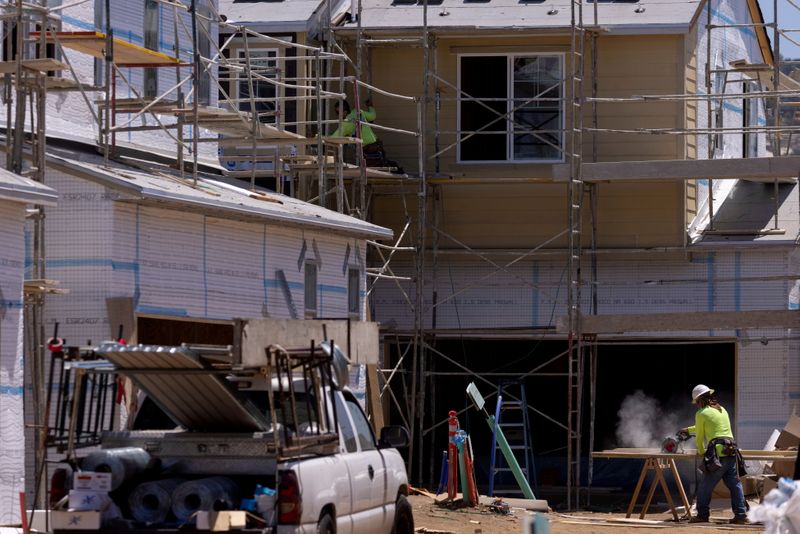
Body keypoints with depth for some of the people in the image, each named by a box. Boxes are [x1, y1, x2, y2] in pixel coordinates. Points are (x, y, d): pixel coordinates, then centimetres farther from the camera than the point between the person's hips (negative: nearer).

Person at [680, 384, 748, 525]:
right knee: (735, 484, 4)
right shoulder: (722, 410, 25)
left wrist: (701, 451, 28)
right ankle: (741, 514, -3)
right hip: (732, 452, 6)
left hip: (717, 453, -6)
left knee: (705, 486, 4)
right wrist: (688, 430, 55)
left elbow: (699, 436, 10)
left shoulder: (702, 413, 3)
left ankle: (702, 515, 8)